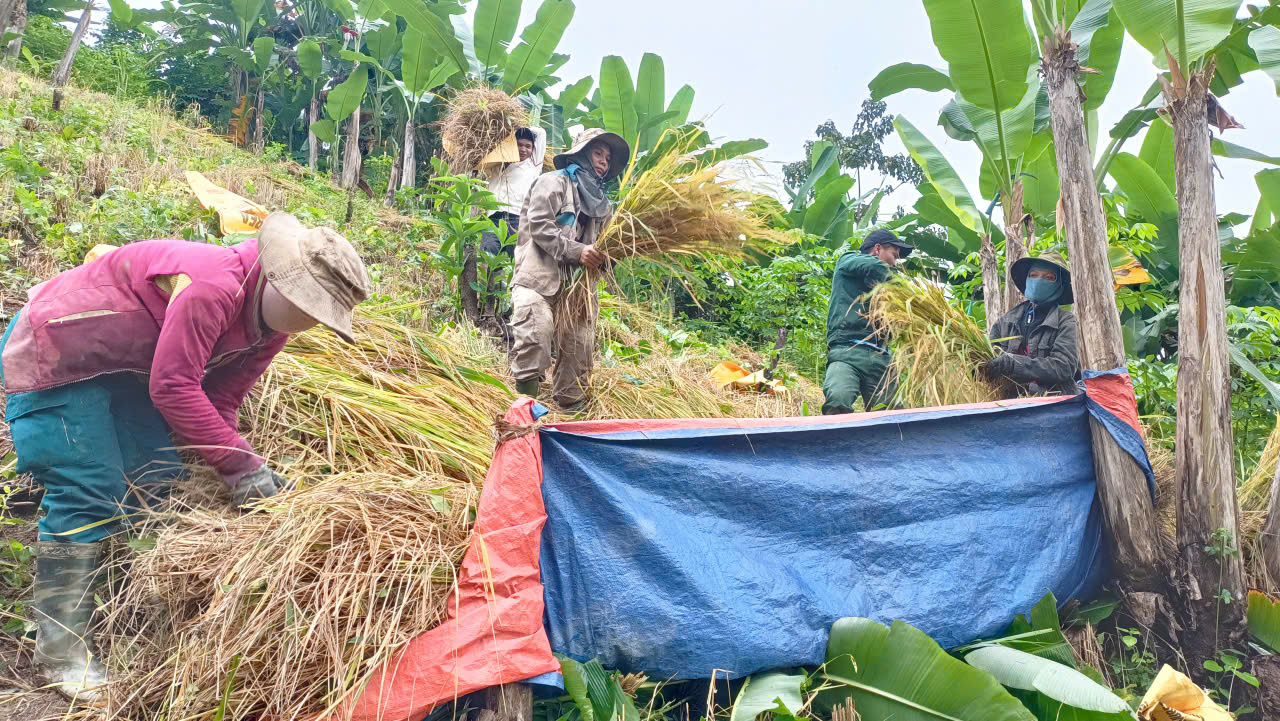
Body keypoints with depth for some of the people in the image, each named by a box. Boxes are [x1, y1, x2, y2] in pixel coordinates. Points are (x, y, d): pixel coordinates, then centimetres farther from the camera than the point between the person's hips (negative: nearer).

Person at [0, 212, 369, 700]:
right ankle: (59, 650, 2)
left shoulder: (271, 326, -4)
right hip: (54, 353, -9)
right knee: (88, 494, -12)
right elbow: (172, 388, -31)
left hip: (120, 364, 9)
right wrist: (241, 464, -27)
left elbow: (220, 400, 0)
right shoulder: (214, 286, -34)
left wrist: (248, 471, -11)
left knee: (156, 476, 8)